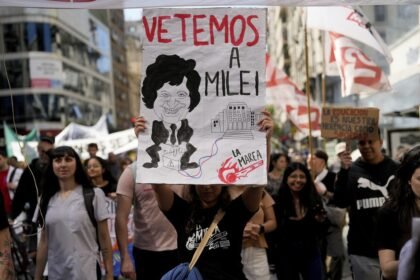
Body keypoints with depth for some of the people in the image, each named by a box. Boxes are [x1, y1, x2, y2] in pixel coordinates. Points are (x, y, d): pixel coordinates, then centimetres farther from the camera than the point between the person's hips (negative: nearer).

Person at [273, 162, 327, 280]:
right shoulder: (277, 200, -10)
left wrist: (320, 221, -14)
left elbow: (319, 231, 5)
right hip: (286, 256, -2)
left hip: (311, 254, 2)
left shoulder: (314, 198, -1)